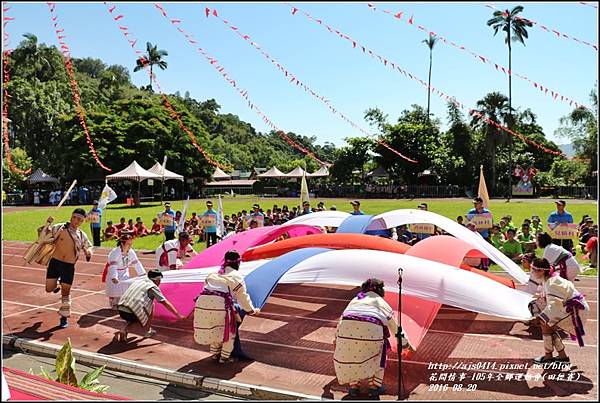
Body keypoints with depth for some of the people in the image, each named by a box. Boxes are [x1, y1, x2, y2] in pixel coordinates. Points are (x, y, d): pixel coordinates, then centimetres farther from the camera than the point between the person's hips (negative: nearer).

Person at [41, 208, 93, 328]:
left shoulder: (82, 235, 3)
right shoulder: (59, 228, -3)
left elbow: (90, 247, 13)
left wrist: (88, 252, -9)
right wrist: (48, 224, -19)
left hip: (69, 266, 1)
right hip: (55, 262, -1)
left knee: (65, 292, 6)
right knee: (49, 289, 2)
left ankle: (64, 317, 20)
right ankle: (56, 284, 39)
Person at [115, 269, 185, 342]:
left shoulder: (138, 279, 21)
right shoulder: (153, 287, 1)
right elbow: (166, 303, 2)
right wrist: (178, 315, 10)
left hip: (120, 310, 7)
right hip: (131, 313, -7)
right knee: (151, 305, 13)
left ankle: (123, 330, 9)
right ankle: (147, 331, 18)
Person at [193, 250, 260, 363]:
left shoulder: (213, 274, 28)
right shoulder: (236, 276, 13)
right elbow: (243, 297, 14)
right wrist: (252, 310, 30)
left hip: (202, 301, 5)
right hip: (219, 303, -5)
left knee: (212, 328, 29)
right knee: (229, 329, 19)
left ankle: (215, 354, 36)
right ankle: (224, 357, 22)